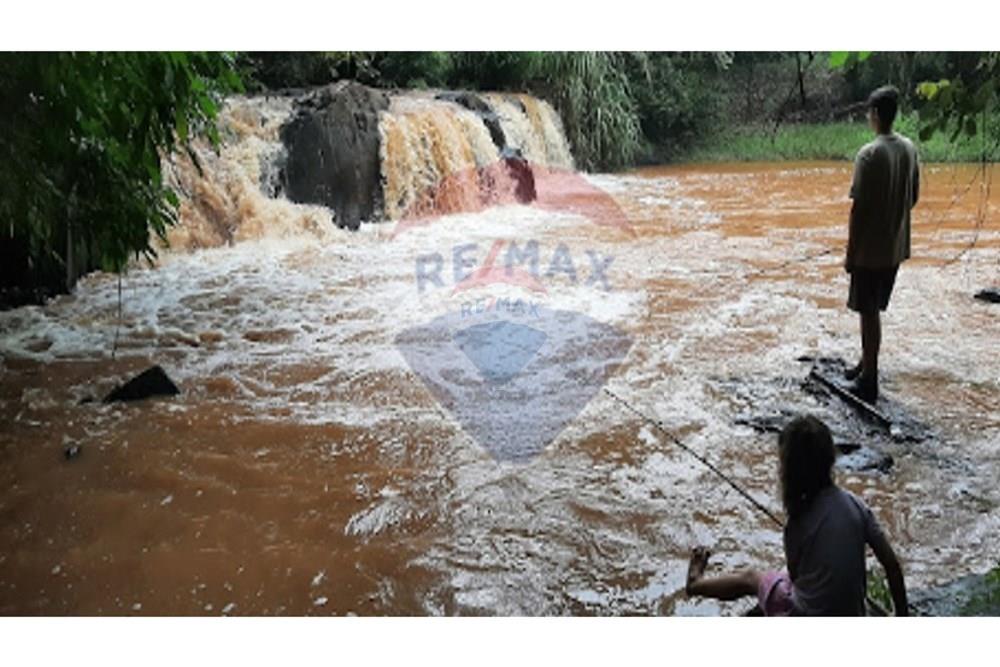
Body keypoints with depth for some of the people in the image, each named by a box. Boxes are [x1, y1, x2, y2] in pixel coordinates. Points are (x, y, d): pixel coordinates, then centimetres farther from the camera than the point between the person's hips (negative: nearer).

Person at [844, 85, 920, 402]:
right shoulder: (909, 148, 4)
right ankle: (866, 364, 32)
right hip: (896, 246, 7)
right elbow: (914, 197, 12)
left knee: (868, 311, 1)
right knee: (874, 309, 19)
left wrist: (850, 252, -12)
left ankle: (869, 381, 6)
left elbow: (859, 207, -18)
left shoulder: (869, 154, -19)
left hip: (870, 248, -7)